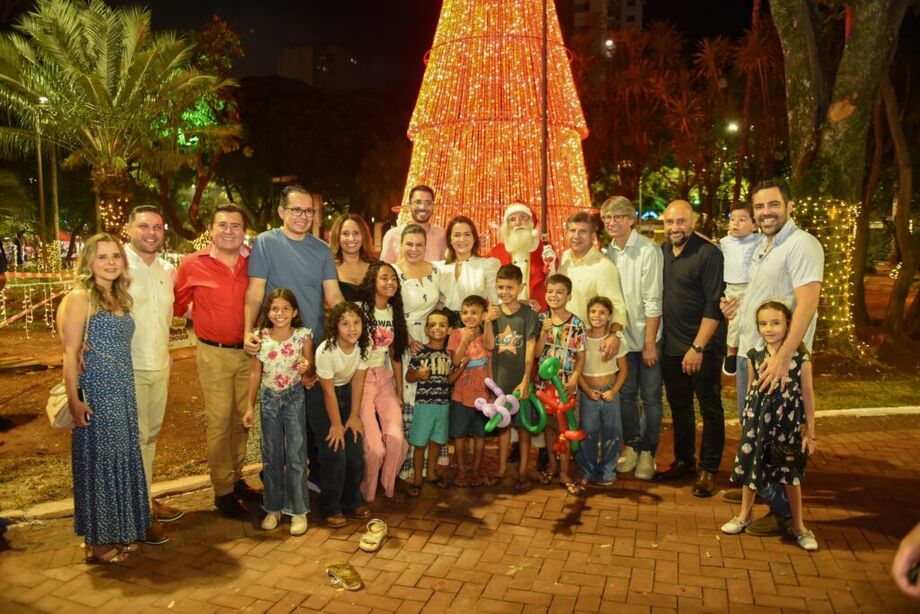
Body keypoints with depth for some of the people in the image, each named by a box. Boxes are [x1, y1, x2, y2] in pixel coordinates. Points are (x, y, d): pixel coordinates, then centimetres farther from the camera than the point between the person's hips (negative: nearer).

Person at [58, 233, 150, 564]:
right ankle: (97, 542, 17)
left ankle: (119, 531, 28)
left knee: (123, 460, 13)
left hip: (123, 392, 7)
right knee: (97, 463, 3)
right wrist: (74, 401, -17)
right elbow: (70, 353, -13)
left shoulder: (119, 298, 11)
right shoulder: (79, 298, -9)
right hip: (95, 395, -7)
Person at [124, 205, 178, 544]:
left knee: (150, 436, 16)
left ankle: (147, 499, 30)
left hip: (159, 367, 6)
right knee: (134, 440, 0)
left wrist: (166, 363, 18)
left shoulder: (167, 269, 9)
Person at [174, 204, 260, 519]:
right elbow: (177, 305, 6)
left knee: (242, 419, 13)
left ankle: (237, 478, 29)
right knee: (219, 422, 1)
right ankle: (223, 491, 12)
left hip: (248, 351, 3)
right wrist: (202, 316, -5)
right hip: (214, 353, -3)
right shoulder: (193, 264, -5)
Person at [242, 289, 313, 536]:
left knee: (296, 455, 1)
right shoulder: (261, 338, -4)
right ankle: (273, 508, 26)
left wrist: (305, 368, -25)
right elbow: (255, 373, 3)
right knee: (271, 456, 12)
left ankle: (298, 510, 13)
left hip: (294, 397, -2)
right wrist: (250, 407, 4)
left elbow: (309, 366, -1)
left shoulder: (303, 336, -9)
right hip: (269, 398, 2)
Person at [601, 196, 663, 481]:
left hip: (648, 336, -4)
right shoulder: (608, 253, 3)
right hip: (622, 336, 5)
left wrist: (650, 343, -14)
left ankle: (648, 451, 19)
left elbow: (653, 301, -14)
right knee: (625, 393, 12)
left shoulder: (648, 250, -13)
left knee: (650, 397, 5)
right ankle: (631, 445, 27)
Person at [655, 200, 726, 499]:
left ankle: (709, 470, 17)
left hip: (703, 347, -6)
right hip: (671, 346, 6)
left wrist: (697, 347, -19)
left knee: (710, 408, 6)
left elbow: (714, 305, -16)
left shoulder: (709, 254, -13)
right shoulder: (661, 252, 7)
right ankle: (684, 461, 31)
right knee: (679, 406, 16)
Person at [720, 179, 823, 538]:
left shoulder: (801, 244, -15)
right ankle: (757, 486, 38)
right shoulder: (762, 245, 13)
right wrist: (737, 306, 6)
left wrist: (783, 356, -32)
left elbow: (807, 303, -25)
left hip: (777, 359, -9)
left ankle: (782, 511, 15)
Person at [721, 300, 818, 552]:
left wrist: (811, 432, -1)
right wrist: (747, 420, 12)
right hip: (757, 421, 2)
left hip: (788, 423, -2)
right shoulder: (754, 356, -3)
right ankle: (744, 515, 34)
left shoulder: (800, 358, -10)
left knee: (791, 474, 8)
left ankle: (799, 526, 27)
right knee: (750, 466, 13)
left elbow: (808, 394, -3)